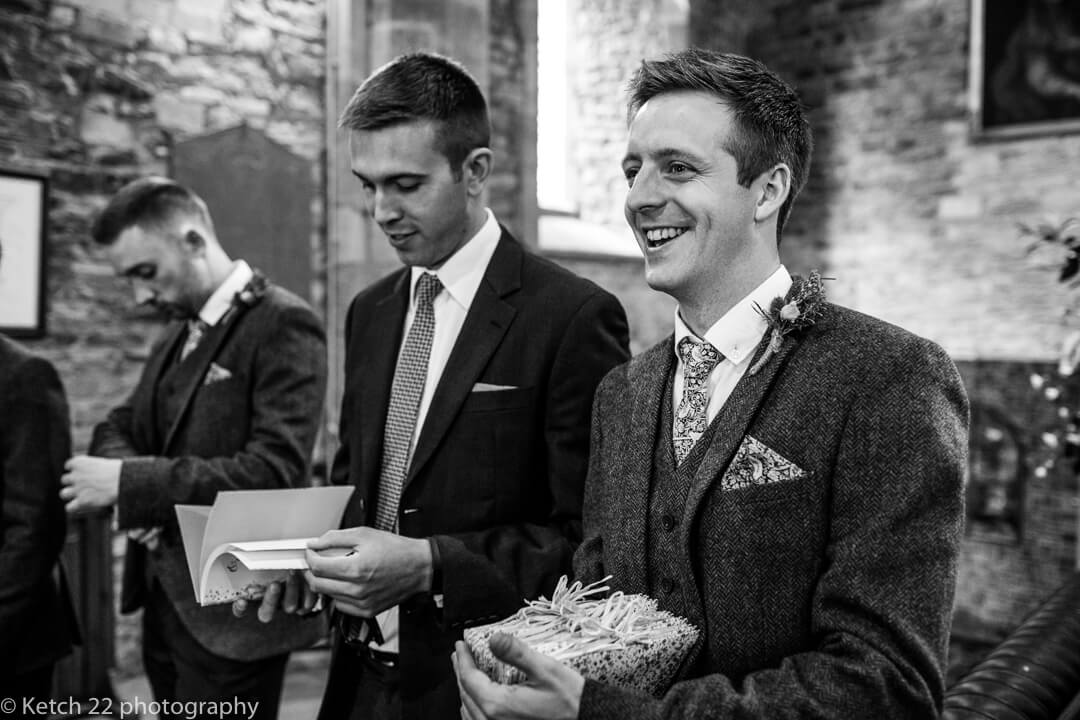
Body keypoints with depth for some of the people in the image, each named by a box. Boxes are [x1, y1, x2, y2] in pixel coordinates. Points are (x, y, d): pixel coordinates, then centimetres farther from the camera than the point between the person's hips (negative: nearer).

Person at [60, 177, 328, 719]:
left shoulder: (283, 323, -16)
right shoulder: (177, 332, 13)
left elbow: (275, 470, -25)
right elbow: (123, 425, 15)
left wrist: (131, 483, -23)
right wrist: (130, 484, -9)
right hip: (166, 600, 8)